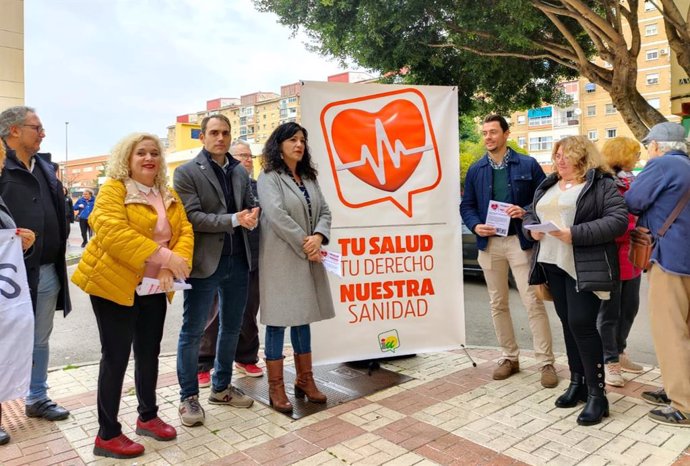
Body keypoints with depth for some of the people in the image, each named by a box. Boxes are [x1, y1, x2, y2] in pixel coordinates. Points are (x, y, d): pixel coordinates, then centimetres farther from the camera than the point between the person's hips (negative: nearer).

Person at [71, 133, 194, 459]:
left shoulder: (169, 196, 10)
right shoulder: (113, 190, -10)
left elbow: (184, 232, 2)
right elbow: (112, 233, -25)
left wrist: (171, 268, -17)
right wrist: (165, 256, -30)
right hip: (114, 284, -6)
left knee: (149, 352, 14)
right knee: (116, 356, -1)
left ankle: (148, 416, 31)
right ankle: (107, 434, 13)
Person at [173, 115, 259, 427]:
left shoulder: (240, 172, 11)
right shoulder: (186, 172, -6)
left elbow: (250, 205, 13)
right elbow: (192, 217, -15)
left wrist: (252, 217, -11)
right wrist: (234, 219, -22)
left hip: (238, 261, 6)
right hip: (205, 262, -6)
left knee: (231, 327, 16)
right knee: (193, 331, 5)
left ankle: (221, 388, 33)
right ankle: (189, 397, 20)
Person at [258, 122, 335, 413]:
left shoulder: (309, 178, 16)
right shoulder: (269, 177, -4)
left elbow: (324, 211, 9)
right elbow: (276, 215, -16)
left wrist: (318, 237, -11)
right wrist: (304, 244, -14)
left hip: (308, 258, 7)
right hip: (281, 258, -6)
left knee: (303, 318, 12)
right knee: (278, 321, -1)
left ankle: (304, 380, 23)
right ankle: (276, 387, 9)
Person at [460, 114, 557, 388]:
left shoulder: (528, 164, 1)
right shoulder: (475, 170, 9)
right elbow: (466, 206, 9)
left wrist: (526, 212, -17)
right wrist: (476, 226, -10)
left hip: (520, 241, -3)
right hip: (489, 243, 4)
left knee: (533, 303, -4)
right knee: (497, 304, 10)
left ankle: (546, 363, 8)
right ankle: (509, 357, 24)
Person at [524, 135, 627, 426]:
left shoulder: (601, 184, -5)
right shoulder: (547, 186, 16)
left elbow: (618, 220, -14)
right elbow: (530, 214, 22)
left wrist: (575, 234, -23)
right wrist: (532, 229, -1)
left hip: (585, 267, -6)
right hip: (553, 264, 7)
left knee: (582, 324, -10)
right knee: (567, 323, 12)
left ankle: (597, 394, 3)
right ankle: (577, 382, 25)